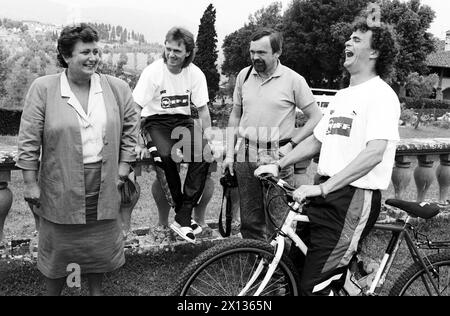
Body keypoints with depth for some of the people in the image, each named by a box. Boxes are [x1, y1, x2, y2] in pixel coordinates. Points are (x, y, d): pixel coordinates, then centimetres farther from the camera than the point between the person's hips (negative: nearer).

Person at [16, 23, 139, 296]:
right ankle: (53, 292, 35)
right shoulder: (43, 89, -6)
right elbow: (29, 139, -5)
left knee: (100, 246, 16)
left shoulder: (117, 88, 2)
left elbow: (131, 126, 10)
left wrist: (124, 164, 4)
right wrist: (30, 183, -6)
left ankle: (96, 290, 39)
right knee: (58, 248, 11)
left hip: (104, 187, 3)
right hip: (60, 188, -2)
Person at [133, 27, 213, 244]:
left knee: (204, 154, -23)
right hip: (156, 121, -3)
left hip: (182, 121, 3)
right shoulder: (153, 71, -14)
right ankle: (182, 210, -10)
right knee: (168, 155, -31)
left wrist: (208, 137, -7)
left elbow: (203, 109, 2)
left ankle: (182, 218, -19)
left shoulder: (195, 74, -5)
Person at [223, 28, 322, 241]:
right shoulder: (244, 76, 7)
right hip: (246, 158, 4)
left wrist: (291, 144, -9)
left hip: (278, 159, -4)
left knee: (277, 223, 0)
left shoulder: (293, 80, -5)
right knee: (250, 221, 10)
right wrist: (229, 154, 8)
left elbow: (316, 118, -2)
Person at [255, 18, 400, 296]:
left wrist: (322, 188, -28)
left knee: (315, 285, -11)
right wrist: (278, 165, 10)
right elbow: (316, 141, 22)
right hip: (326, 194, 8)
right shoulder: (342, 96, 19)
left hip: (356, 197, -8)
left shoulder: (381, 95, -9)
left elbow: (374, 153, -23)